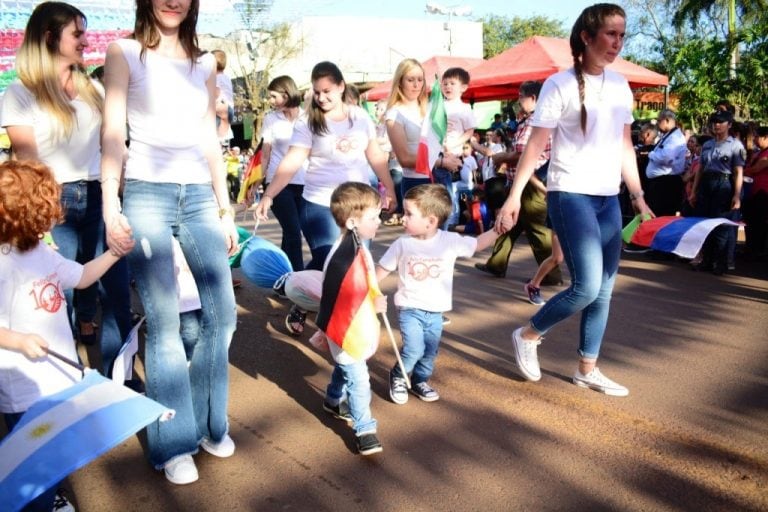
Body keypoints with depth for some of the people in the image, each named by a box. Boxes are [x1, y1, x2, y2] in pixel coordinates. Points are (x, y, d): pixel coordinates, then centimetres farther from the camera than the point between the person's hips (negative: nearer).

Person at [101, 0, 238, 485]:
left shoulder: (204, 62, 16)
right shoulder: (125, 53, 5)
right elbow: (113, 134, -2)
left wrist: (226, 209, 13)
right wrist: (111, 209, -11)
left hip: (200, 195, 4)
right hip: (147, 194, -4)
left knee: (222, 314, 2)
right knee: (164, 322, -3)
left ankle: (209, 422, 22)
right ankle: (175, 442, 10)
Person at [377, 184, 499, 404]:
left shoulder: (450, 241, -9)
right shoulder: (402, 244, -10)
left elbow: (478, 244, 2)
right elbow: (383, 269, 0)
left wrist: (497, 229, -12)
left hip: (435, 311, 3)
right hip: (409, 309, -3)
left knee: (430, 351, 13)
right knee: (414, 349, -14)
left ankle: (420, 381, 37)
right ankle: (397, 377, 12)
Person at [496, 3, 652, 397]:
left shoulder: (620, 86, 11)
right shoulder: (560, 85, -8)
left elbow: (625, 146, 17)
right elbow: (535, 145, -9)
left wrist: (638, 195, 14)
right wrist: (514, 196, -14)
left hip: (609, 199, 7)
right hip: (570, 196, -7)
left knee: (604, 290, 8)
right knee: (587, 287, -15)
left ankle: (587, 370, 22)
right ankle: (527, 335, 10)